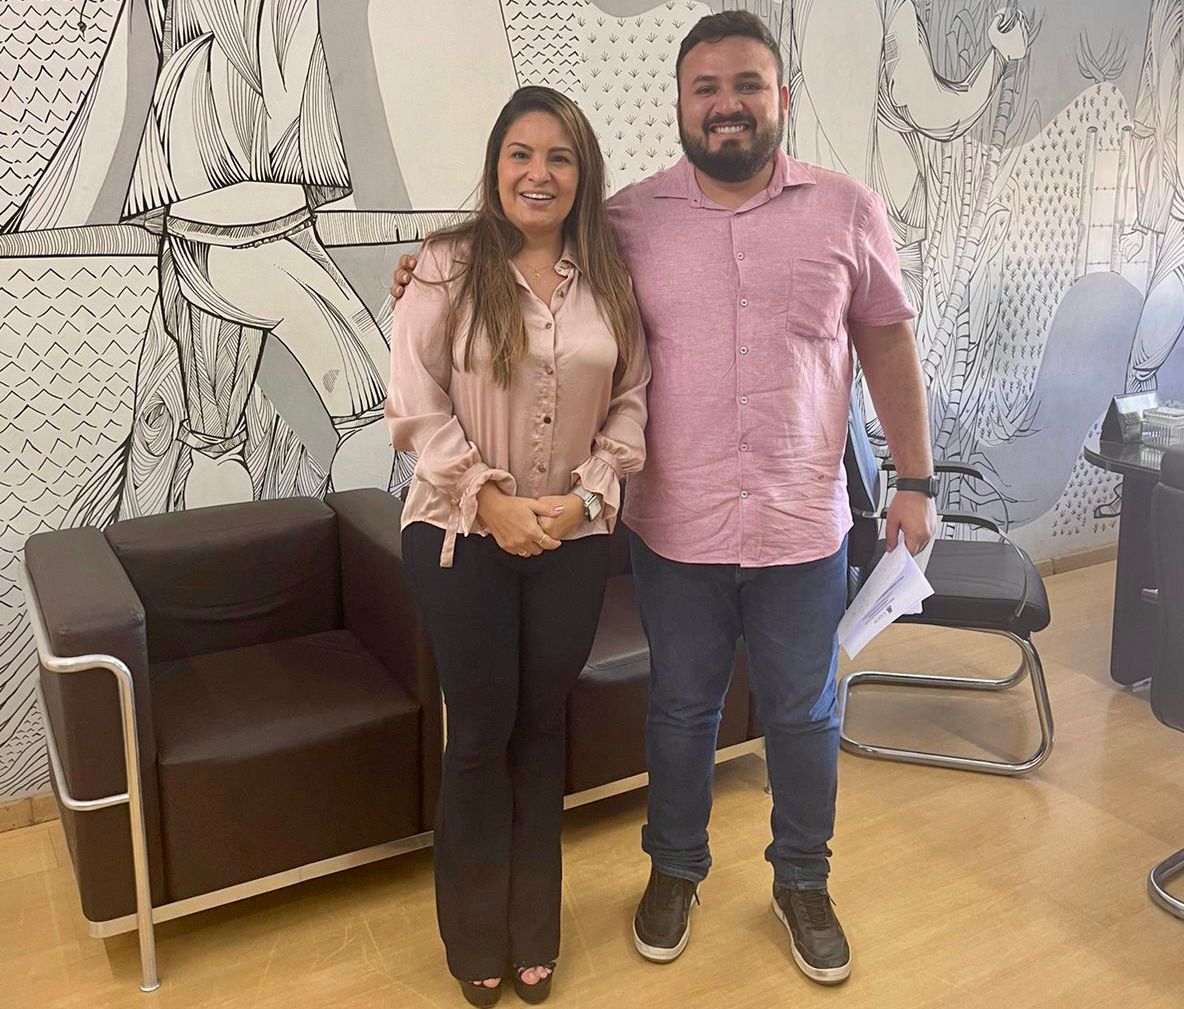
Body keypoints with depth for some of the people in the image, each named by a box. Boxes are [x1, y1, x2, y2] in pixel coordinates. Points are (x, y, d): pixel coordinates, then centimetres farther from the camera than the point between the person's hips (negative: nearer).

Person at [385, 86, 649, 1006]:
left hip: (574, 538, 3)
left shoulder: (611, 277, 2)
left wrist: (585, 493, -10)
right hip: (464, 534, -2)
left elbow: (632, 400, 3)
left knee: (542, 725, 13)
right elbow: (416, 403, -10)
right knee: (480, 733, 7)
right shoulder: (450, 266, -7)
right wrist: (491, 499, -15)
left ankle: (534, 930, 33)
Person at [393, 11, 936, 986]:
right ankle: (676, 869, 42)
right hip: (675, 533, 0)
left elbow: (888, 343, 5)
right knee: (681, 711, 17)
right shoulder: (629, 220, -2)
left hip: (805, 530, 1)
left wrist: (916, 479, 4)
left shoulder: (848, 210, -1)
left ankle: (803, 883, 40)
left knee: (804, 716, 16)